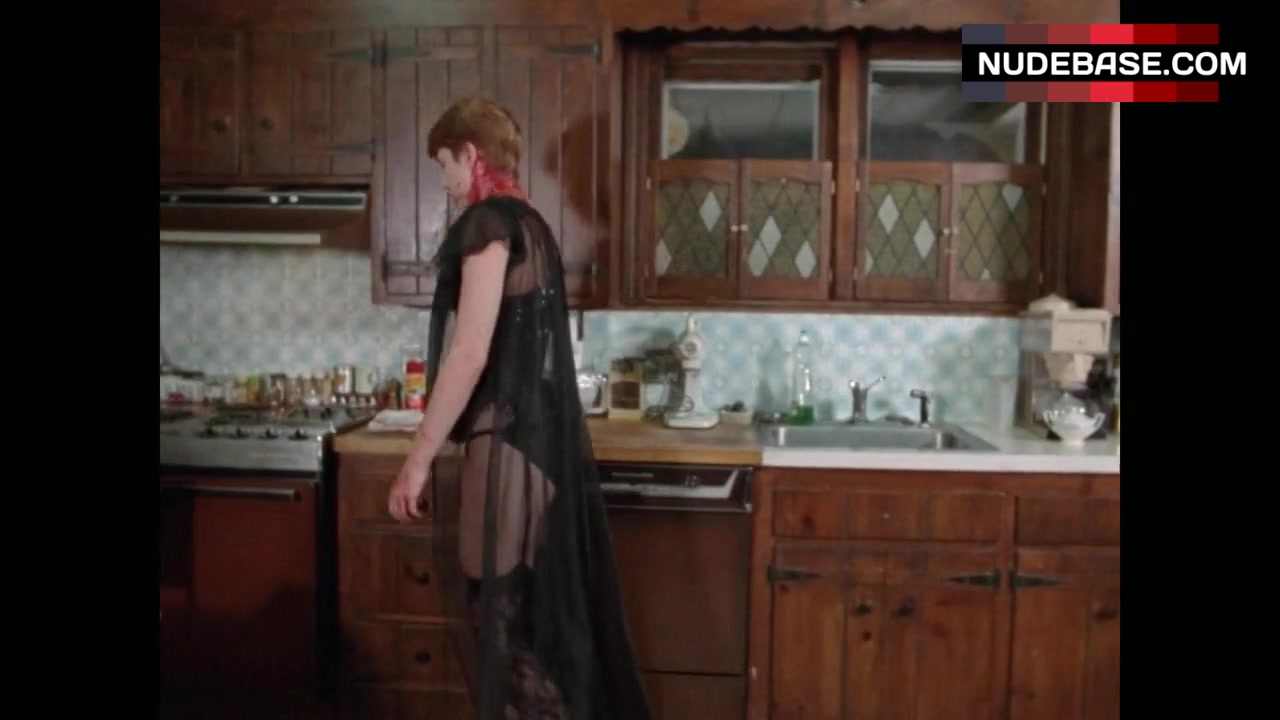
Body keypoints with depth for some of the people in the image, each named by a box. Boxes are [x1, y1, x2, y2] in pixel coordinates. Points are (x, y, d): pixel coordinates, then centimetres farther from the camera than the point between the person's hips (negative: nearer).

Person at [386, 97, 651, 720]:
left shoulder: (489, 221, -11)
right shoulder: (529, 223, 16)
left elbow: (470, 353, -18)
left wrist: (419, 460, -13)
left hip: (508, 445, -9)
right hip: (541, 439, 9)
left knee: (503, 621, -1)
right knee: (533, 617, 17)